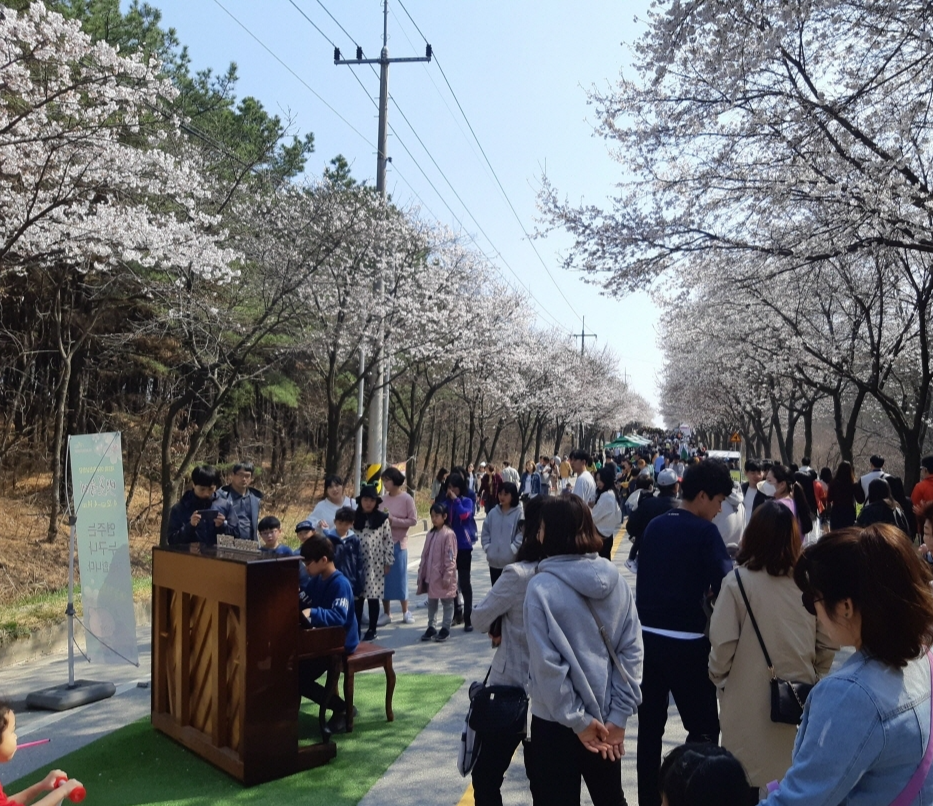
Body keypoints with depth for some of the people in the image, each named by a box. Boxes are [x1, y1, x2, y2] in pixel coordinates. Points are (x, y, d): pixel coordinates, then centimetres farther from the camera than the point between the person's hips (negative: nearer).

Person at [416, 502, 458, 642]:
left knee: (447, 603, 7)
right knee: (431, 602, 16)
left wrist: (447, 576, -18)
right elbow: (425, 554, 12)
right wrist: (422, 572, 11)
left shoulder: (449, 534, -14)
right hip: (431, 575, 8)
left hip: (443, 576, -7)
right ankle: (431, 627, 26)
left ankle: (445, 628, 15)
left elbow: (450, 557, -16)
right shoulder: (431, 534, 9)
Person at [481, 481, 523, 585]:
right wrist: (487, 547, 0)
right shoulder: (493, 512, 6)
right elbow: (485, 532, 10)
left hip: (511, 561, -5)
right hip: (494, 560, 5)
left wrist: (512, 549, -18)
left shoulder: (519, 513, -9)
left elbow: (522, 534, -14)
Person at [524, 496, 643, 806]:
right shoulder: (615, 580, -4)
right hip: (606, 717, 5)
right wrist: (619, 715, -2)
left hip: (558, 721, -5)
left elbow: (547, 663, -20)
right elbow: (632, 649, -4)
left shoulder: (542, 586, -19)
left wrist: (577, 720, -11)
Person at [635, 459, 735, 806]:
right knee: (704, 727, 8)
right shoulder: (704, 531, -11)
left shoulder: (654, 526, 6)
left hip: (647, 635, 6)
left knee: (650, 725, 14)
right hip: (686, 641, -6)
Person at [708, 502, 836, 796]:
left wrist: (718, 677, 6)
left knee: (746, 776, 13)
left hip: (748, 699, -3)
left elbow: (723, 643, -13)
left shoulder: (737, 582, -16)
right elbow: (828, 643, 1)